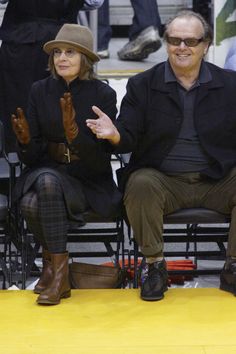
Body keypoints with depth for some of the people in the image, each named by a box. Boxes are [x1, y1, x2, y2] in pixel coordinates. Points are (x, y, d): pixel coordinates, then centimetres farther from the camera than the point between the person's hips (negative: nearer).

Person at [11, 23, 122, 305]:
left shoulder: (103, 94, -6)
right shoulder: (40, 91, 2)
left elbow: (102, 159, -12)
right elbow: (31, 157, 2)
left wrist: (75, 135, -30)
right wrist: (25, 140, -22)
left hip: (89, 179, -2)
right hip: (47, 169, 2)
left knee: (48, 182, -35)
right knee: (30, 204, -32)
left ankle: (58, 270, -23)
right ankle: (51, 259, -2)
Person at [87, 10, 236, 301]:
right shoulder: (142, 85, 4)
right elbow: (129, 140, -2)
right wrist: (115, 135, -25)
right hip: (164, 179, -1)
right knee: (140, 185, -33)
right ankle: (155, 266, -15)